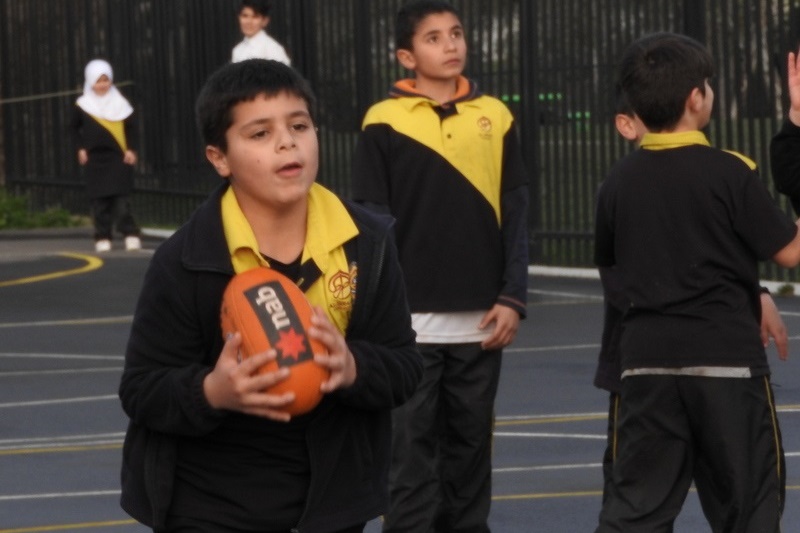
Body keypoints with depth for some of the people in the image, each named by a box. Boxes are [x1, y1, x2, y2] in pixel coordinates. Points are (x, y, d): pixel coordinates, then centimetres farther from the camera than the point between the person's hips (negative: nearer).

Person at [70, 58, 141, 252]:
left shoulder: (120, 103, 4)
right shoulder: (83, 105, 4)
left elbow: (130, 128, 6)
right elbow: (74, 128, 12)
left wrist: (131, 149, -5)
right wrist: (80, 148, 1)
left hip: (118, 157, -1)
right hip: (94, 158, 1)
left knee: (121, 198, -7)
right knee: (99, 200, 0)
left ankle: (131, 235, -3)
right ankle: (102, 238, 5)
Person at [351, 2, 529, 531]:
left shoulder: (495, 118, 5)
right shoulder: (384, 123, -3)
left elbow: (516, 216, 7)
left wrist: (512, 298, 0)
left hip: (482, 320, 3)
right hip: (411, 320, -3)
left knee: (471, 443, 10)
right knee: (413, 447, -1)